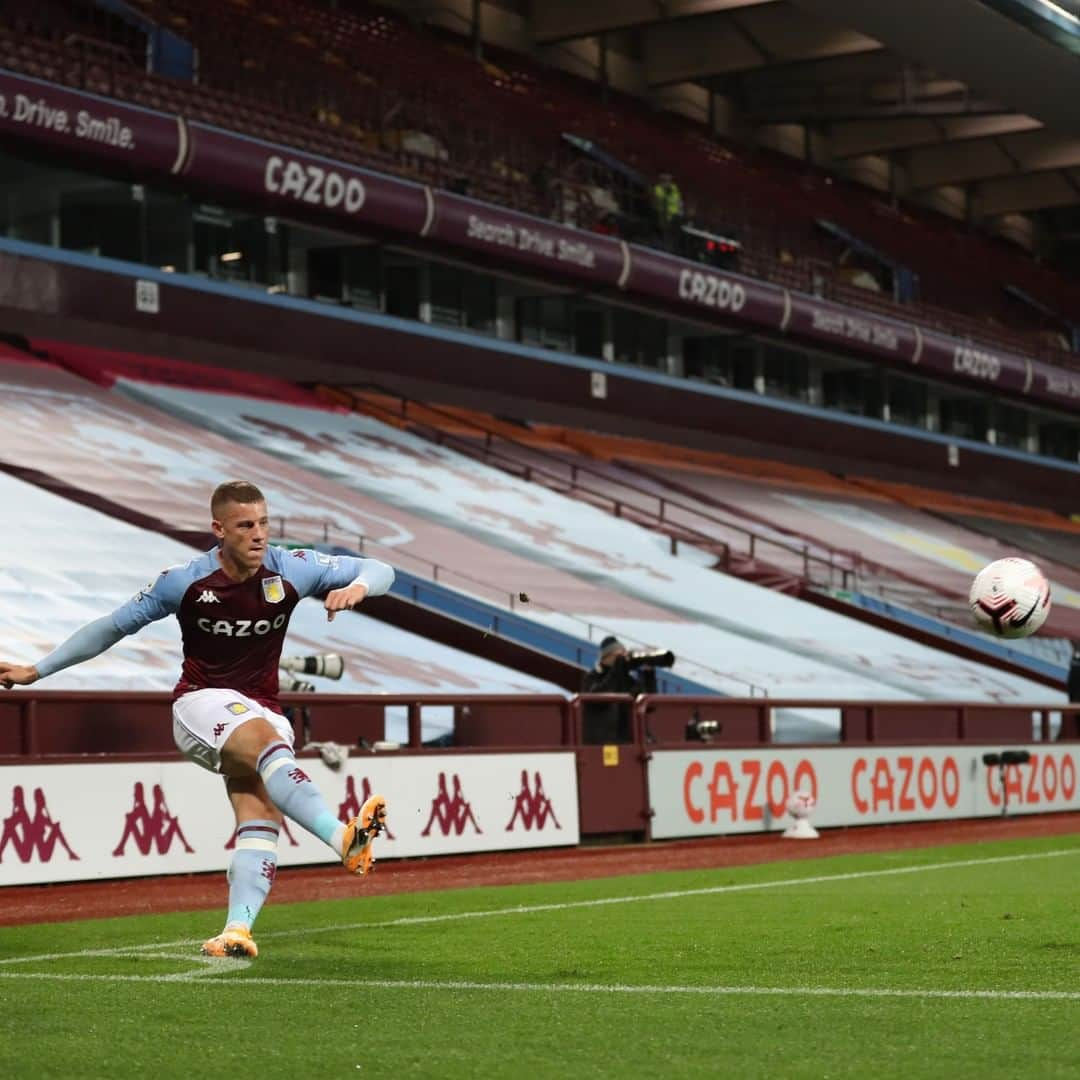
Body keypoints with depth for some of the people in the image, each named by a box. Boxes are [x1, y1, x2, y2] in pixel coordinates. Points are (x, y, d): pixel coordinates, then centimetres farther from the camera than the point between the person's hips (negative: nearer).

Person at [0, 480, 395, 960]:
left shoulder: (291, 570, -5)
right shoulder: (185, 581, -9)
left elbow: (379, 570, -1)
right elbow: (114, 625, 3)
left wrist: (356, 587, -26)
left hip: (263, 712, 4)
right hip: (201, 703, -4)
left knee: (262, 821, -20)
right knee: (268, 740, -35)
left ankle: (237, 929, -27)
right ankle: (344, 839, -53)